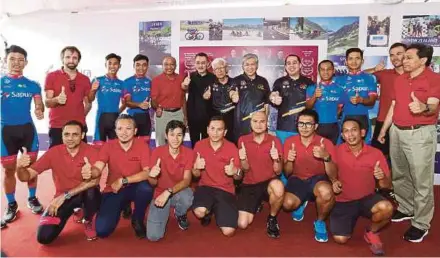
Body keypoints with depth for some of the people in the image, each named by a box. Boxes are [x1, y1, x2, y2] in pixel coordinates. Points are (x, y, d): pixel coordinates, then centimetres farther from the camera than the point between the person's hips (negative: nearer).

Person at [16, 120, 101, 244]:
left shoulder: (91, 151, -14)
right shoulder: (54, 152, -6)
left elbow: (94, 181, -27)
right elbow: (26, 177, -6)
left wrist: (65, 195, -29)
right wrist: (20, 167, -30)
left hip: (85, 194, -2)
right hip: (62, 197, 2)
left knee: (91, 192, -38)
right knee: (44, 237, -15)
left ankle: (88, 221, -4)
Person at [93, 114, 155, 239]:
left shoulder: (142, 145, -13)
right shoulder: (108, 146, -7)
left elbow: (148, 172, -21)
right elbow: (97, 169, -18)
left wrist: (123, 180, -28)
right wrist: (90, 172, -42)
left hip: (135, 188, -1)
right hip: (114, 190, 1)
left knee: (146, 187, -36)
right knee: (102, 230, -15)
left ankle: (137, 221, -5)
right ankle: (123, 206, 18)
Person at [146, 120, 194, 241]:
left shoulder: (189, 153, -11)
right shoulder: (157, 152, -12)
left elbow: (187, 180, -18)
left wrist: (168, 192, -35)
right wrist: (152, 175, -35)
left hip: (179, 192, 0)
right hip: (160, 193, 0)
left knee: (187, 197, -38)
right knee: (153, 236, -16)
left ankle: (180, 215, 2)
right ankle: (166, 213, 19)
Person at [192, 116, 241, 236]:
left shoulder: (232, 148, -8)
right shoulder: (199, 145, -4)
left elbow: (239, 177, -2)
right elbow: (196, 175, 4)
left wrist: (235, 172, -26)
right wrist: (196, 168, -20)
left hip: (226, 190, 0)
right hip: (205, 186, 1)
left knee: (228, 231, -14)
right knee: (200, 212, -33)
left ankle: (217, 209, 20)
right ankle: (208, 212, 8)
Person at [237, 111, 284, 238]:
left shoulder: (275, 141, -7)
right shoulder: (243, 140, -4)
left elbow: (278, 172, -7)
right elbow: (245, 169, -1)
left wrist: (276, 159, -29)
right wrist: (243, 159, -24)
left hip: (269, 183, -1)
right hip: (249, 185, 2)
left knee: (278, 187, -39)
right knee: (242, 224, -11)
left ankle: (272, 218, -7)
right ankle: (256, 204, 24)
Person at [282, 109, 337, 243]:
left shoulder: (326, 143, -13)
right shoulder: (290, 141, -7)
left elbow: (333, 177, -18)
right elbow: (287, 173, -2)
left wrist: (326, 157, -36)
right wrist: (289, 161, -25)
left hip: (318, 179, -2)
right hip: (297, 179, 2)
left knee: (326, 192, -38)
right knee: (288, 204, -28)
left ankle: (320, 221, -4)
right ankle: (301, 203, 14)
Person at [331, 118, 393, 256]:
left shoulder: (376, 153, -8)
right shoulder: (337, 151, -8)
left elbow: (387, 186, -6)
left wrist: (382, 178, -28)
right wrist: (334, 181, -17)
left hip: (367, 198, 1)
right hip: (343, 201, 0)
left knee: (387, 208, -32)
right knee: (340, 239, -17)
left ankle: (372, 232, 1)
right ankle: (353, 218, 18)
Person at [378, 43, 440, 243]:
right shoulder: (399, 79, 13)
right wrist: (384, 129, 18)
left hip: (420, 133, -7)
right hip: (396, 131, 7)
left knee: (421, 181, -1)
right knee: (399, 175, 16)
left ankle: (421, 224, 8)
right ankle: (406, 209, 33)